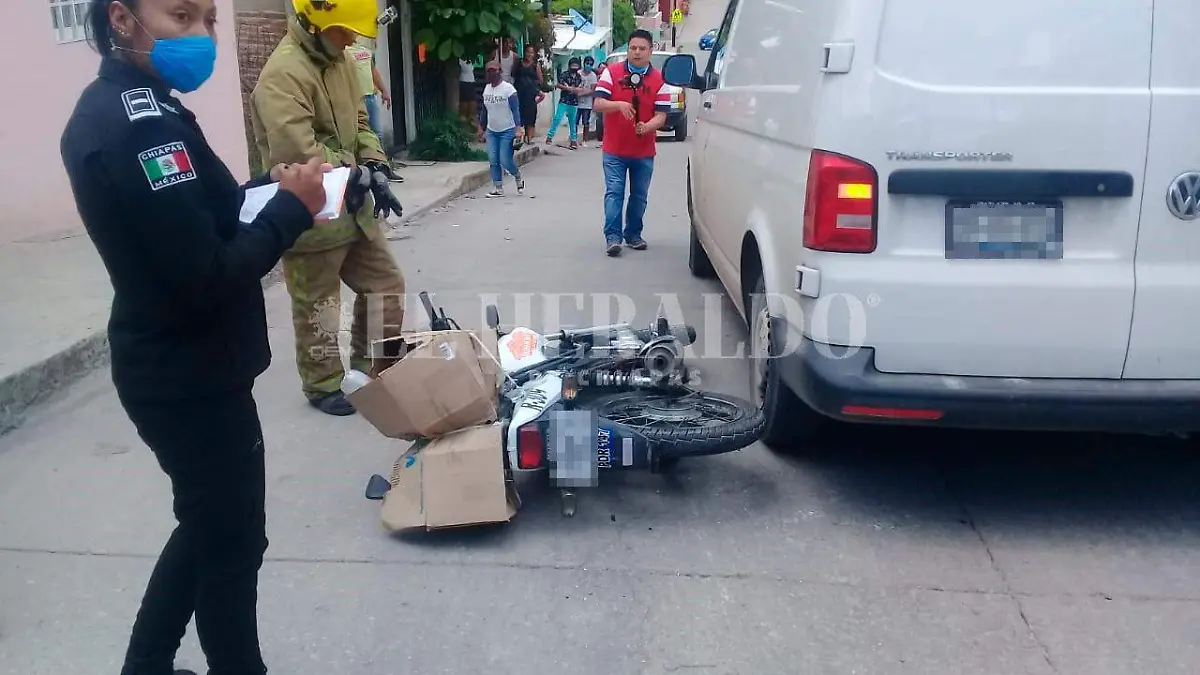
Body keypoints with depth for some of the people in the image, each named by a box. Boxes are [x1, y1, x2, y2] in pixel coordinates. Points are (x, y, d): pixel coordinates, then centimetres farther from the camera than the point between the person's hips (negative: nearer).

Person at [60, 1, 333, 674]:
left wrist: (269, 187, -3)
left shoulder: (114, 110, 9)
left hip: (175, 367, 10)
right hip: (192, 379, -10)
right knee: (233, 541, 9)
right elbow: (208, 276, -28)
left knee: (209, 526, 25)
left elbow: (191, 217, 13)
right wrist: (291, 207, -17)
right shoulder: (140, 123, -24)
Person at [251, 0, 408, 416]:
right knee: (318, 308, 8)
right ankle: (322, 387, 28)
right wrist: (360, 174, -19)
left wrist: (376, 169, -2)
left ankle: (371, 365, 35)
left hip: (353, 209, 9)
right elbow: (298, 154, -31)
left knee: (386, 285, 17)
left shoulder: (339, 62, 8)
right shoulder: (283, 74, -22)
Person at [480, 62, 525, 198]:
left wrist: (518, 128, -23)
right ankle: (498, 189, 6)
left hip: (507, 131, -6)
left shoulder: (508, 89, -11)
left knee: (505, 161, -9)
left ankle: (519, 179, 19)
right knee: (493, 161, -1)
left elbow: (515, 110, -14)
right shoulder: (487, 89, 8)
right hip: (492, 131, 6)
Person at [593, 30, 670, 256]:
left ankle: (633, 234, 24)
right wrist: (619, 104, -28)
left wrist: (647, 126, -26)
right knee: (614, 192, -7)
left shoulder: (659, 80, -1)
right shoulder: (611, 73, -1)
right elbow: (598, 104, -9)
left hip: (644, 151, 2)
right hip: (615, 149, -2)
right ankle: (613, 236, -7)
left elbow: (661, 115, -5)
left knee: (639, 195, 10)